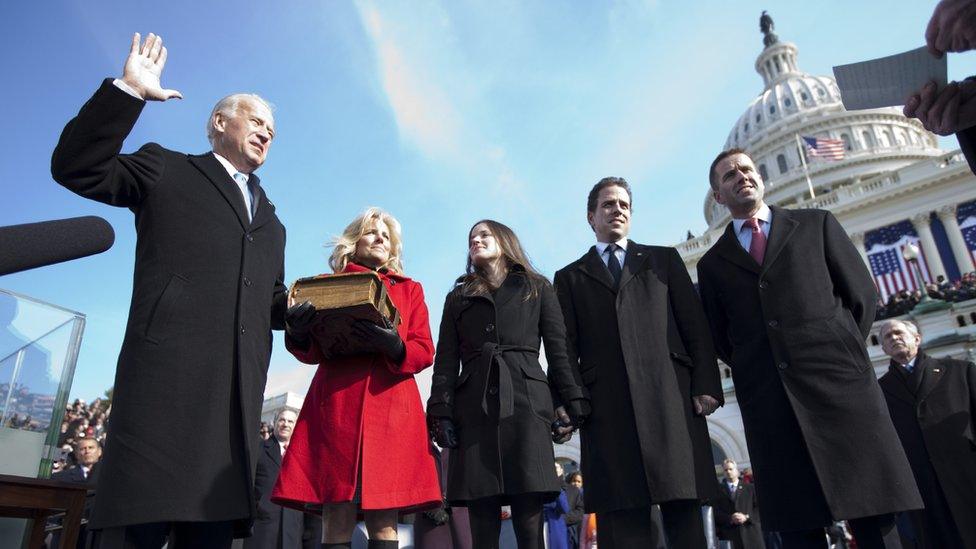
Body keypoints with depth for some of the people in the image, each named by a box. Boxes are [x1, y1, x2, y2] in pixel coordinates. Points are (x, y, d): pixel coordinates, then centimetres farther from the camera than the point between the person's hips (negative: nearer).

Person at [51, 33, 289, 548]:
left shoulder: (270, 220, 28)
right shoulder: (166, 171, 13)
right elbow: (76, 167, 0)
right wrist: (128, 90, -6)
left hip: (237, 394, 5)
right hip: (166, 377, -5)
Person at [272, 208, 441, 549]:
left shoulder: (410, 289, 20)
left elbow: (425, 351, 8)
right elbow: (314, 352, 9)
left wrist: (395, 347, -14)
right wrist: (299, 335, -15)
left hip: (391, 405, 1)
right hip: (338, 402, -1)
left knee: (384, 521, -4)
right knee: (337, 520, -6)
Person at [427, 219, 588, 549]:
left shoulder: (537, 288, 18)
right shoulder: (458, 297, 21)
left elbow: (558, 349, 10)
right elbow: (446, 360, 12)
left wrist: (574, 400, -3)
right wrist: (441, 412, -2)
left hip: (525, 401, -1)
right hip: (473, 406, 2)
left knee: (529, 512, -9)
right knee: (481, 512, -2)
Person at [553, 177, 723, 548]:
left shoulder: (664, 259, 20)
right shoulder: (570, 277, 20)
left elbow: (695, 325, 10)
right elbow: (567, 347, 10)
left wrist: (706, 385, -2)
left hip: (670, 397, 1)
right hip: (608, 409, 0)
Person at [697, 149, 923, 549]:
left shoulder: (816, 224, 14)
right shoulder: (712, 263, 14)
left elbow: (862, 294, 10)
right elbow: (720, 339, 16)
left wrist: (840, 352, 4)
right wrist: (753, 371, 5)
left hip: (838, 382, 0)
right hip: (769, 403, 1)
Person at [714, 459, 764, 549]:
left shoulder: (750, 488, 16)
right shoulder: (718, 491, 11)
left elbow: (758, 508, 8)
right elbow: (716, 513, 4)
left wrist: (747, 517, -8)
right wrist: (730, 518, -12)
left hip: (751, 533, 1)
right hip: (730, 534, -1)